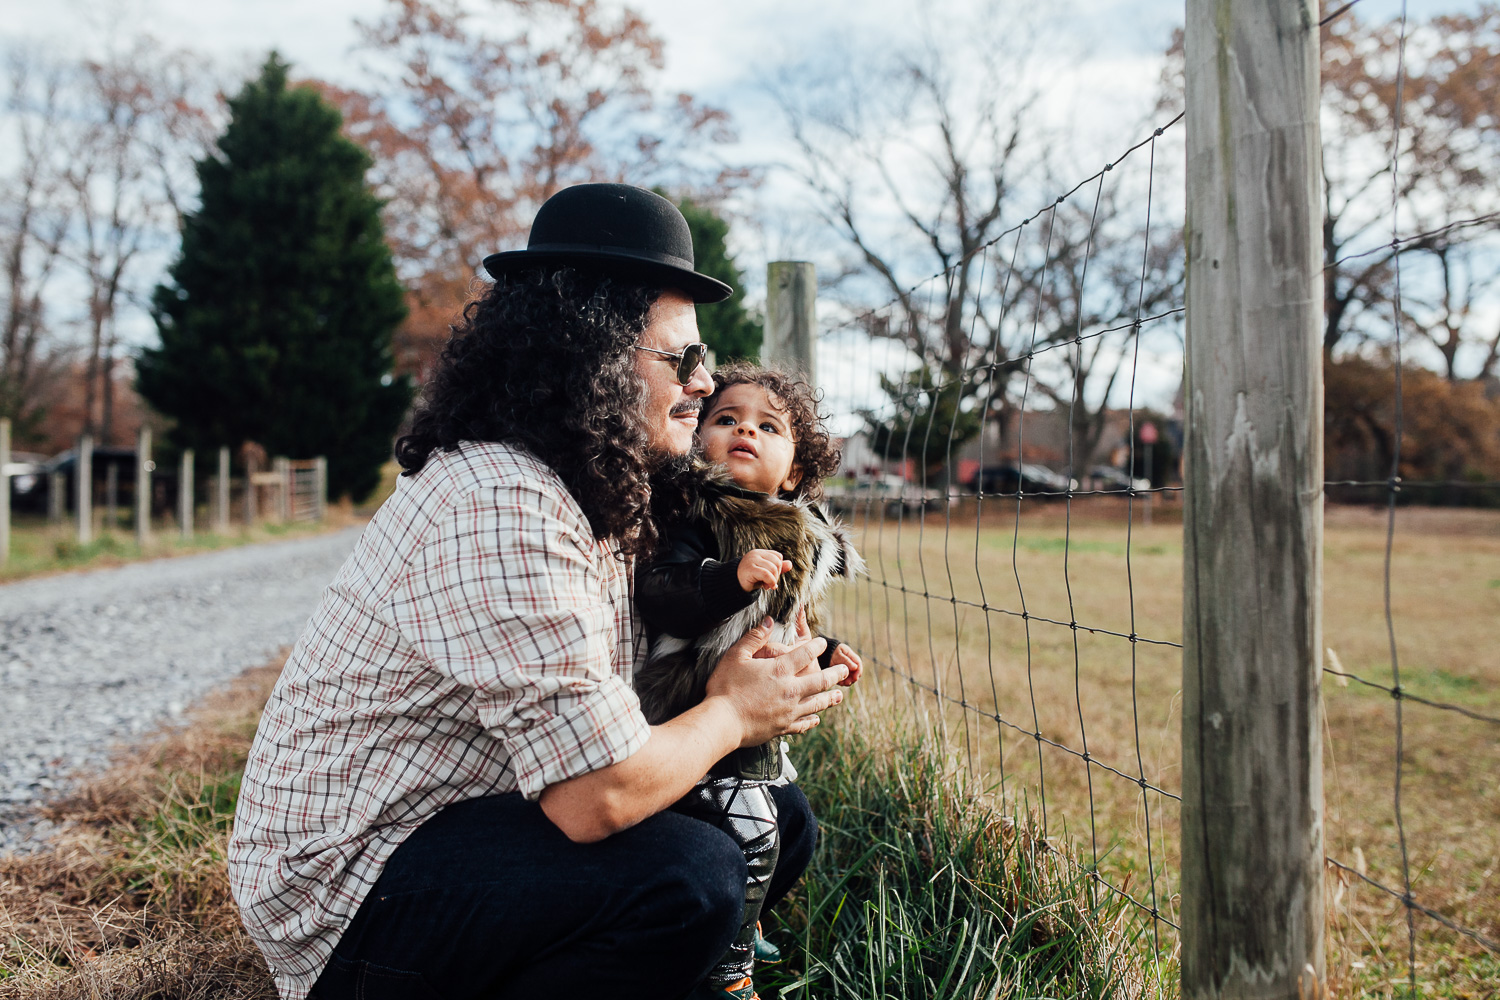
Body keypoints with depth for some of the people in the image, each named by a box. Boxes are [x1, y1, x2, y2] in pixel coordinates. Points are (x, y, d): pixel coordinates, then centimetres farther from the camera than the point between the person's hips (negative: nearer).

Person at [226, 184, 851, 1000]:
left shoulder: (601, 503, 8)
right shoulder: (501, 508, -26)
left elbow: (597, 713, 8)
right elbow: (600, 797, -29)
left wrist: (767, 680, -7)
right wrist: (731, 712, -11)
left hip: (457, 818, 10)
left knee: (779, 818, 9)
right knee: (690, 877, -30)